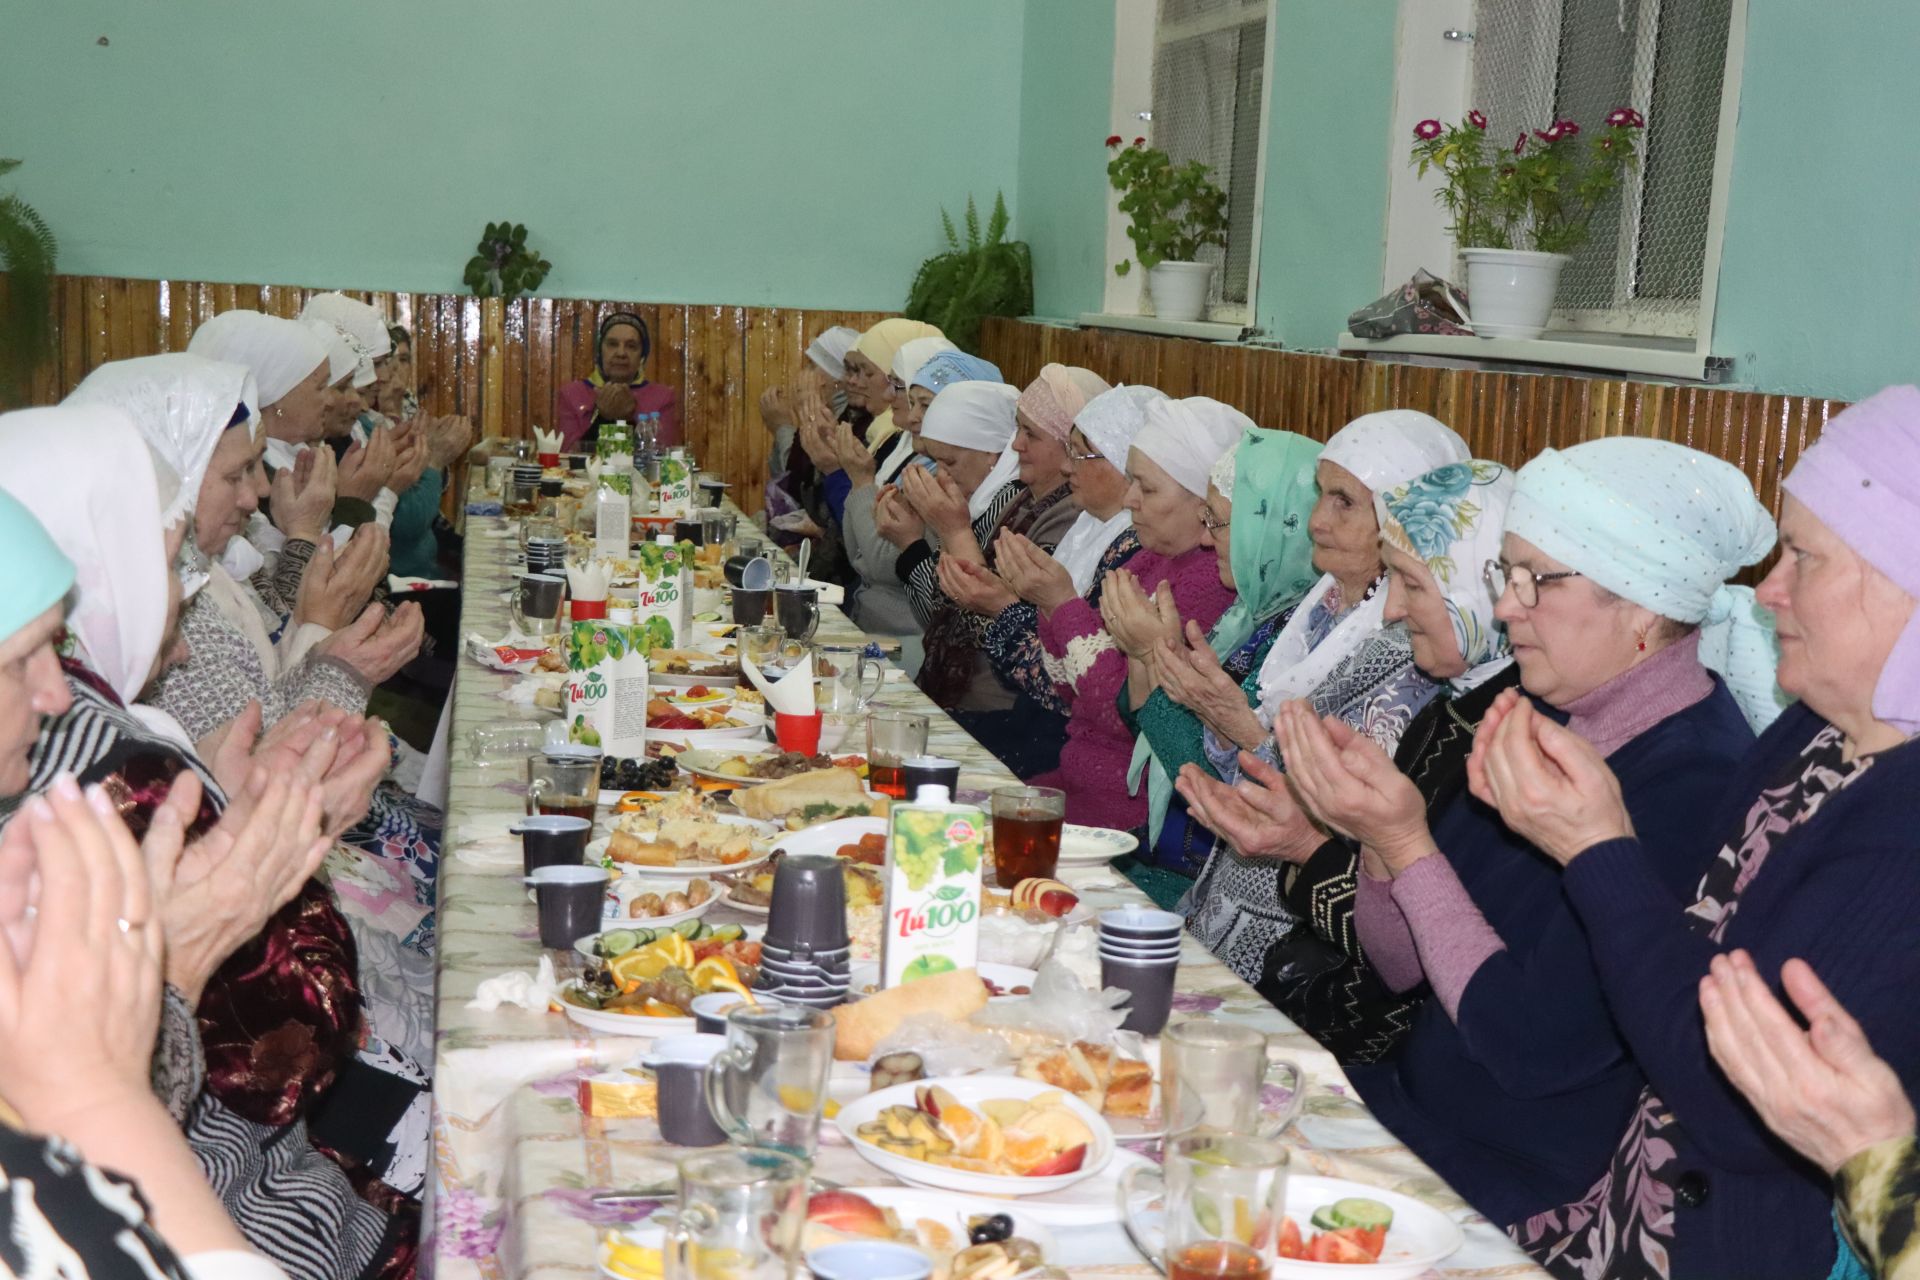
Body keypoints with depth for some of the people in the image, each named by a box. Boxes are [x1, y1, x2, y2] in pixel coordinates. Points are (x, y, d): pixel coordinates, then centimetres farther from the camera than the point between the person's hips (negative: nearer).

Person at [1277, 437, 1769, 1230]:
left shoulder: (1696, 785, -22)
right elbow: (1402, 969, 6)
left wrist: (1406, 845, -21)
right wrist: (1377, 834, -12)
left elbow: (1533, 1047, -23)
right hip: (1409, 1107, 7)